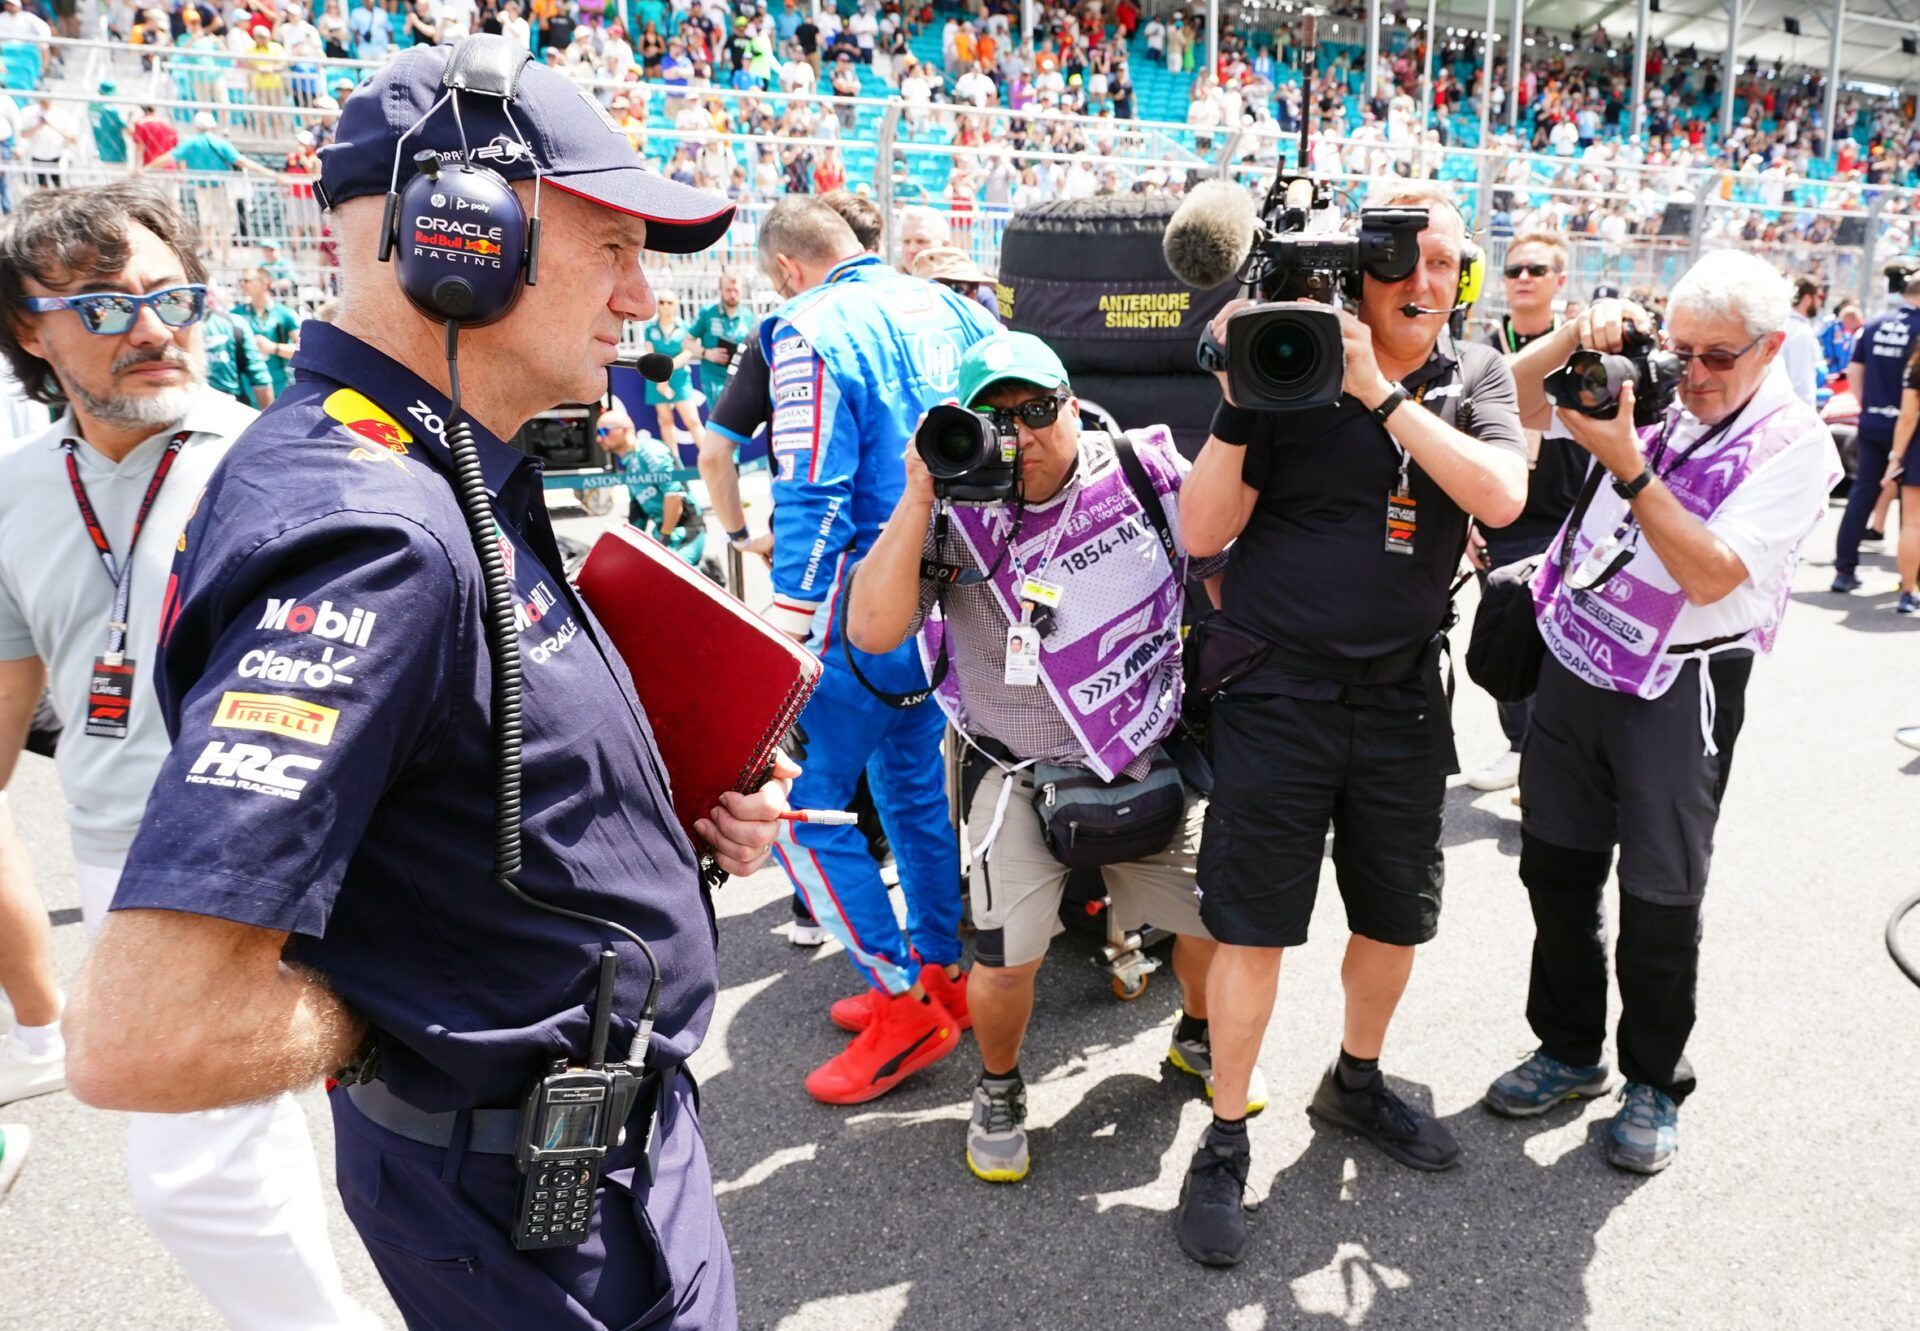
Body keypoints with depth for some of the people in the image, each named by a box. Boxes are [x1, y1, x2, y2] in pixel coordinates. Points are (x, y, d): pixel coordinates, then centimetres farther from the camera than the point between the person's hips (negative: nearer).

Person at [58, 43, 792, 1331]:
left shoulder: (451, 487, 1)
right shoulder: (366, 536, -31)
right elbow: (144, 1037, -37)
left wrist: (686, 811, -1)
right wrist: (397, 1034, -18)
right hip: (544, 1197, -9)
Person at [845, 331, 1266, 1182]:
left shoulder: (1148, 474, -5)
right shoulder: (954, 519, -10)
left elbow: (1231, 566, 8)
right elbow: (872, 632, -21)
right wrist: (917, 497, -24)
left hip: (1153, 760, 3)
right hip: (1024, 775, -2)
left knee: (1222, 922, 9)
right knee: (1007, 957, -13)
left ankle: (1197, 1038, 44)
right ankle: (998, 1089, 21)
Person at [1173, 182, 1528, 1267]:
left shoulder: (1477, 374, 4)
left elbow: (1502, 495, -17)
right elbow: (1202, 533, -11)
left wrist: (1382, 393, -21)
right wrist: (1237, 405, -22)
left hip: (1403, 696, 4)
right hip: (1280, 688, -4)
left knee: (1398, 913, 17)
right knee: (1253, 921, 1)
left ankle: (1357, 1080, 42)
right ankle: (1227, 1138, 18)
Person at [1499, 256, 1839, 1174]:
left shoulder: (1793, 445, -9)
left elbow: (1711, 576, -20)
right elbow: (1516, 400, 7)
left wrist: (1627, 468, -25)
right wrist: (1578, 337, -11)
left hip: (1676, 692, -5)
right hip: (1573, 665, 5)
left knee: (1659, 899, 5)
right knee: (1556, 868, 13)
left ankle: (1654, 1083, 27)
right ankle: (1568, 1049, 33)